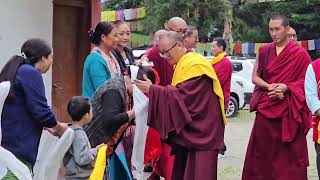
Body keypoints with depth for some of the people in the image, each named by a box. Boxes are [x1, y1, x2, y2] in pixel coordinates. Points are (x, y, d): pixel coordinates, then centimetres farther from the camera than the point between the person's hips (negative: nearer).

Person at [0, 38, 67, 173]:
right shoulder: (31, 73, -11)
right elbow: (40, 110, -15)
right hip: (18, 146, -9)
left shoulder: (14, 71, 17)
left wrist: (48, 126, 25)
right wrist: (59, 127, 2)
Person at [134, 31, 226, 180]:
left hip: (201, 131, -9)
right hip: (188, 131, 9)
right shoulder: (183, 64, 15)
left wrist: (152, 89, -17)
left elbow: (181, 95, -23)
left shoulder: (195, 64, -16)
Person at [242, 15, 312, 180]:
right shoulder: (264, 51, 9)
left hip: (289, 111, -3)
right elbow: (255, 77, 7)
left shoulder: (300, 53, -3)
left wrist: (285, 87, -18)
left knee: (288, 154, -2)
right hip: (265, 107, 3)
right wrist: (270, 87, -12)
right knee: (263, 153, 3)